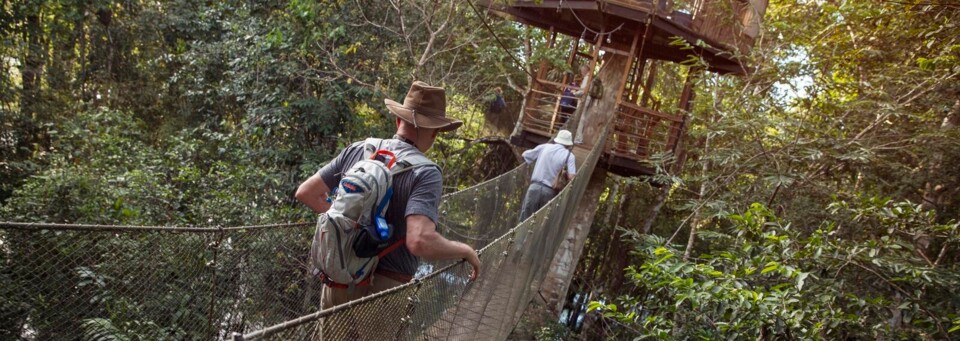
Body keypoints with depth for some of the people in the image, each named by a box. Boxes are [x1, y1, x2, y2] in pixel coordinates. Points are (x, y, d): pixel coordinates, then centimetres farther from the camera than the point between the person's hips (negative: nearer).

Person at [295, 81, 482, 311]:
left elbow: (306, 193, 6)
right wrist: (465, 251, -12)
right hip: (384, 288, -5)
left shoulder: (357, 150, 2)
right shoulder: (426, 173, -15)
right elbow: (420, 241, -29)